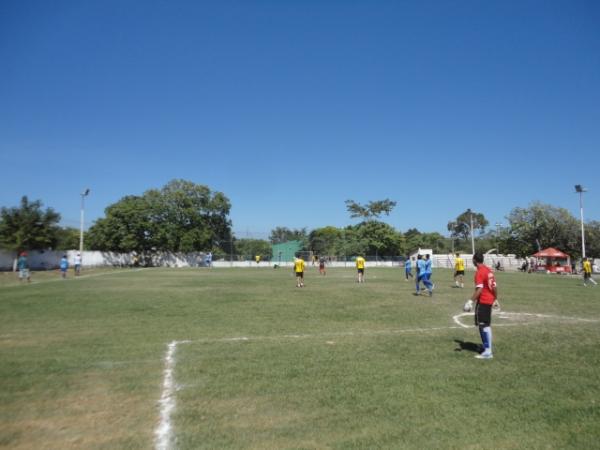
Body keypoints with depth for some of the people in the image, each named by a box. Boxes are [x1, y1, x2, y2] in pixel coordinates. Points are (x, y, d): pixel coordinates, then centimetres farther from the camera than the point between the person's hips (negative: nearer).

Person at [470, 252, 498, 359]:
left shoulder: (479, 272, -17)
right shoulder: (489, 270, 10)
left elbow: (479, 290, -23)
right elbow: (495, 287, 14)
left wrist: (471, 301, -23)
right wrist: (495, 299, 24)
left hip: (482, 301, -9)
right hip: (489, 300, 9)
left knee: (483, 325, -4)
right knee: (486, 325, 19)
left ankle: (488, 352, -3)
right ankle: (487, 347, 29)